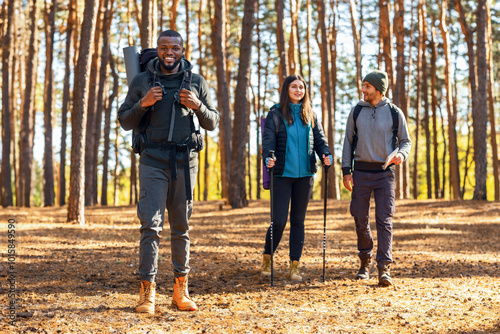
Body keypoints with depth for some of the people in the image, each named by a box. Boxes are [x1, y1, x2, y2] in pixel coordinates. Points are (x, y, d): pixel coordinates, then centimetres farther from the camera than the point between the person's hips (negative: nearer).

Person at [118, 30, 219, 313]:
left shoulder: (197, 82, 9)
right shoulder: (142, 81, 8)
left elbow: (213, 123, 10)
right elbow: (125, 122, 9)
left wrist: (197, 106, -9)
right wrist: (143, 104, -9)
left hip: (186, 161, 1)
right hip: (153, 160, -1)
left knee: (181, 226, 7)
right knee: (151, 224, -7)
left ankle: (181, 290, 13)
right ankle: (147, 291, -4)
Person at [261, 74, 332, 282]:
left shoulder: (310, 115, 11)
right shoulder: (275, 114, 0)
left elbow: (319, 139, 8)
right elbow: (268, 140, -9)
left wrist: (325, 155, -12)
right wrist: (268, 158, -28)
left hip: (305, 174, 4)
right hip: (282, 174, -3)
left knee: (298, 220, 8)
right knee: (279, 221, -6)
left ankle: (294, 266, 14)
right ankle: (267, 258, 18)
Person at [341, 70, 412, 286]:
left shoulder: (394, 113, 0)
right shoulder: (356, 111, 5)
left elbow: (406, 141, 8)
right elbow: (348, 141, 8)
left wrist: (401, 155, -15)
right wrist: (346, 170, 0)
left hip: (384, 173, -2)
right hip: (361, 172, 2)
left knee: (384, 220, -7)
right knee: (360, 220, 5)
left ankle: (384, 268, -6)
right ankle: (366, 261, 24)